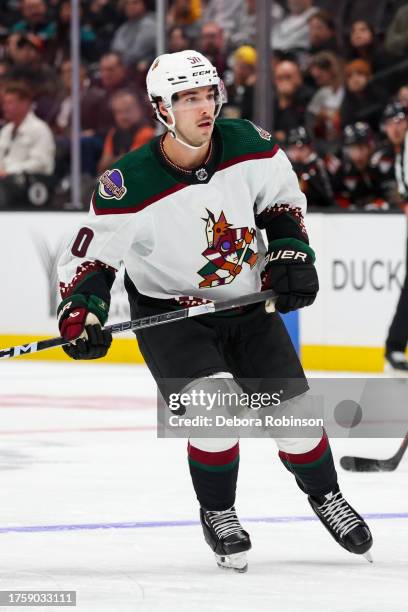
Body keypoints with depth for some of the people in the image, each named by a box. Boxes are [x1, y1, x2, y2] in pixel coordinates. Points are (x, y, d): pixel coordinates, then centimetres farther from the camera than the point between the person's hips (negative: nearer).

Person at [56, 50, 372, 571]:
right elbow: (91, 255, -17)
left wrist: (291, 254, -7)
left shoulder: (250, 147, -15)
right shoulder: (130, 186, -26)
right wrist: (80, 311, -33)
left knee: (293, 407, 4)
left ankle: (325, 495, 32)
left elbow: (283, 199, 5)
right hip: (168, 312, -4)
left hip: (248, 301, 4)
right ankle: (217, 513, -1)